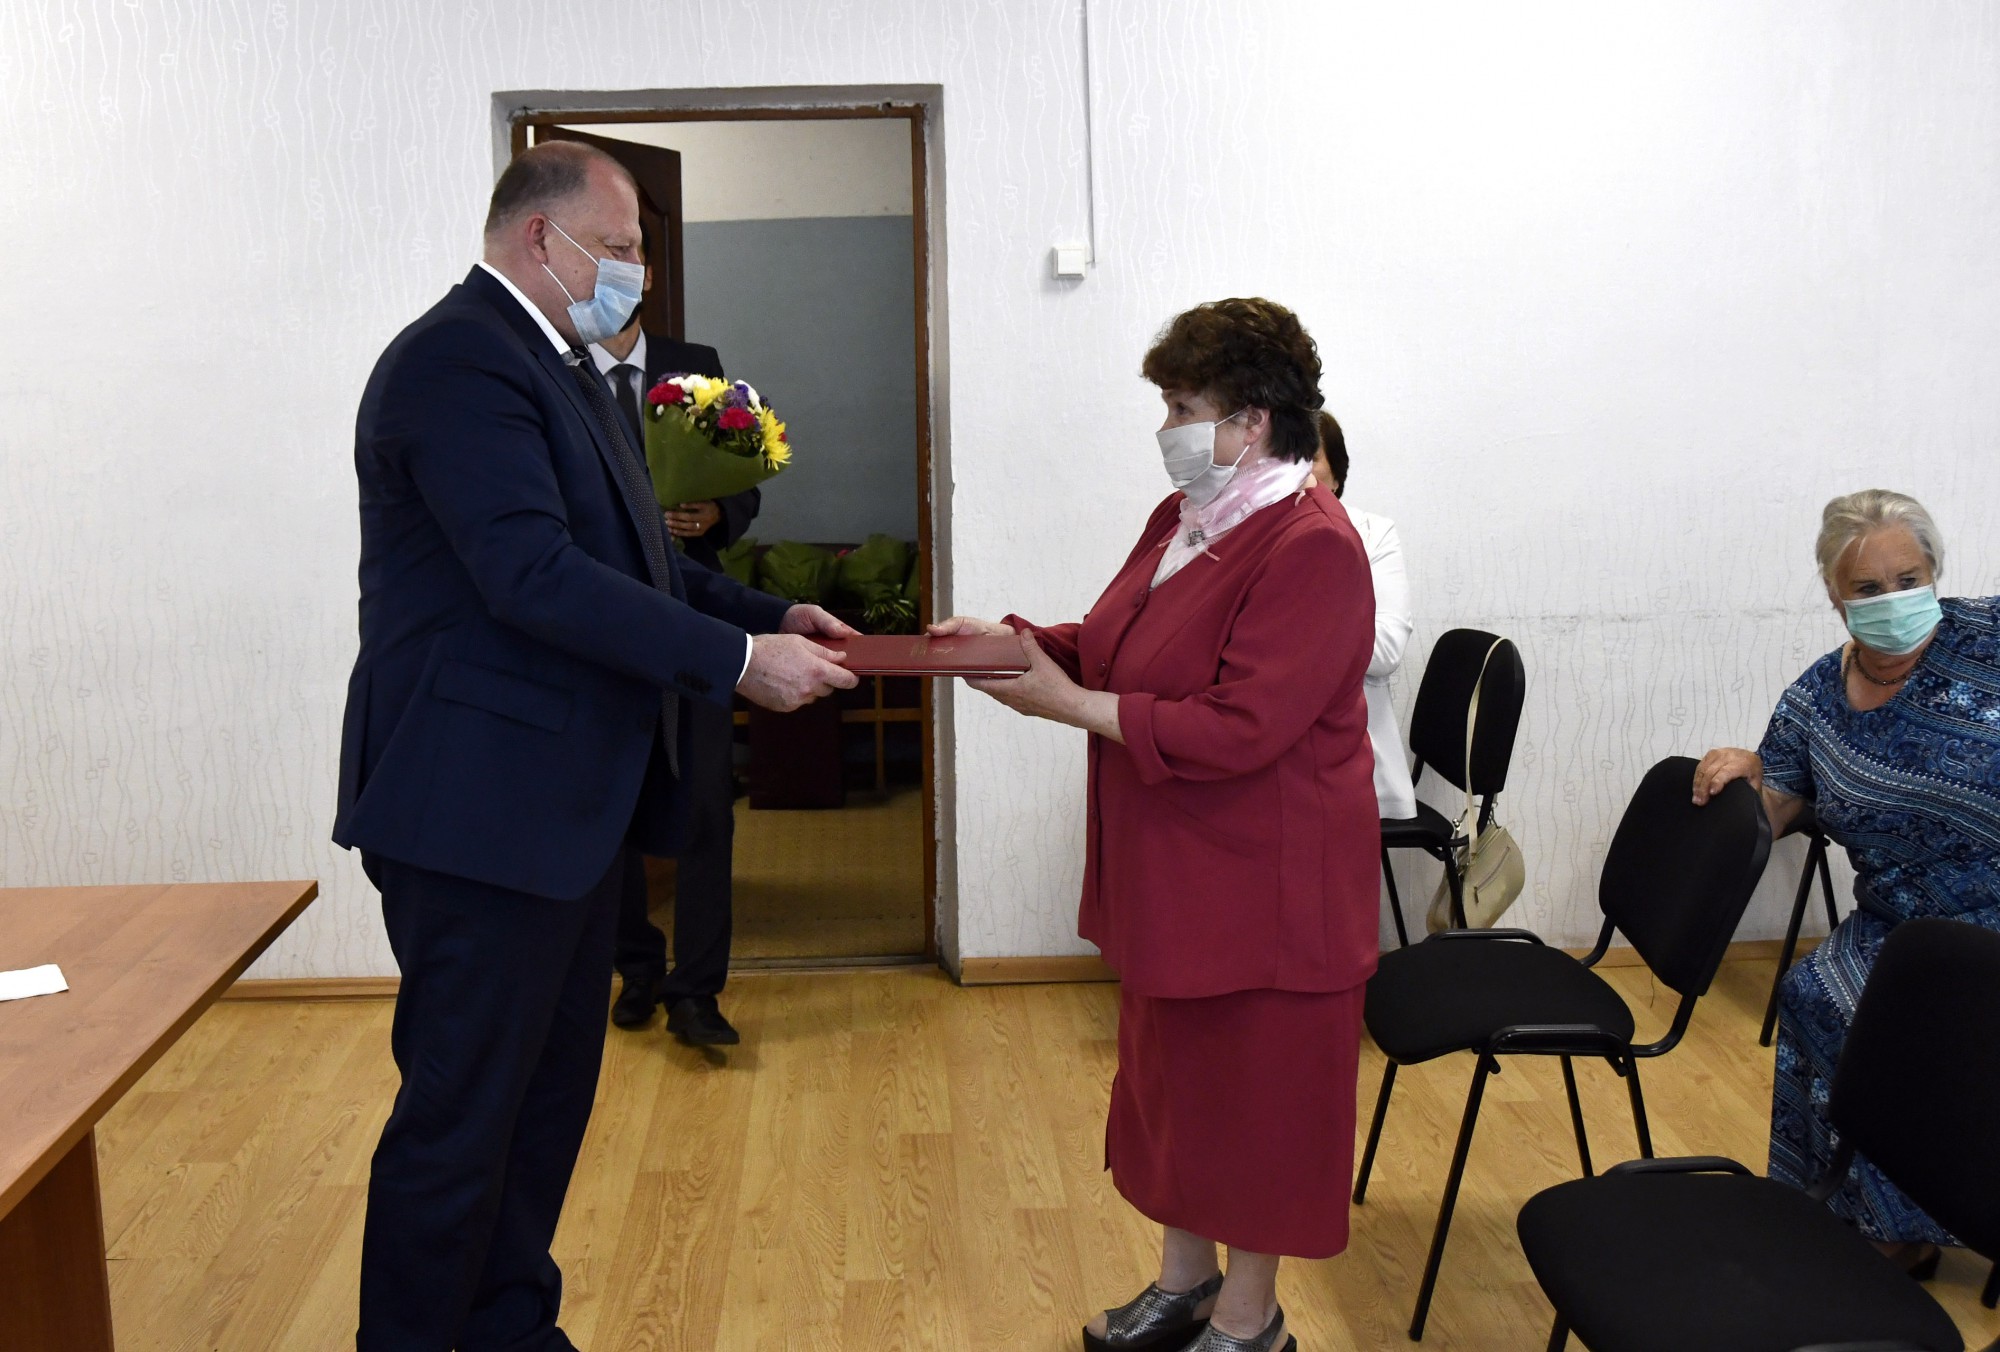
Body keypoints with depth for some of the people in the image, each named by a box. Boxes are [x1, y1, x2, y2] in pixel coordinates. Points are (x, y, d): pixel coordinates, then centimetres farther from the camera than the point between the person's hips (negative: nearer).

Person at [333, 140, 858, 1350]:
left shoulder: (554, 363, 16)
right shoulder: (458, 357, -15)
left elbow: (625, 559, 19)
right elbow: (536, 577, -26)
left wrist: (773, 616, 7)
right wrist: (737, 661, -25)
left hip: (565, 801, 10)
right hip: (482, 806, -10)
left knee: (550, 1093, 18)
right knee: (460, 1113, 2)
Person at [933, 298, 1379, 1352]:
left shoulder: (1311, 550, -22)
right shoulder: (1184, 517, 8)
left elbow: (1236, 728, -28)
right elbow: (1112, 646, 15)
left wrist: (1069, 704, -23)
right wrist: (1013, 639, -1)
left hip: (1262, 884, -9)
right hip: (1171, 870, 9)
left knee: (1252, 1088, 7)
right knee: (1172, 1071, 20)